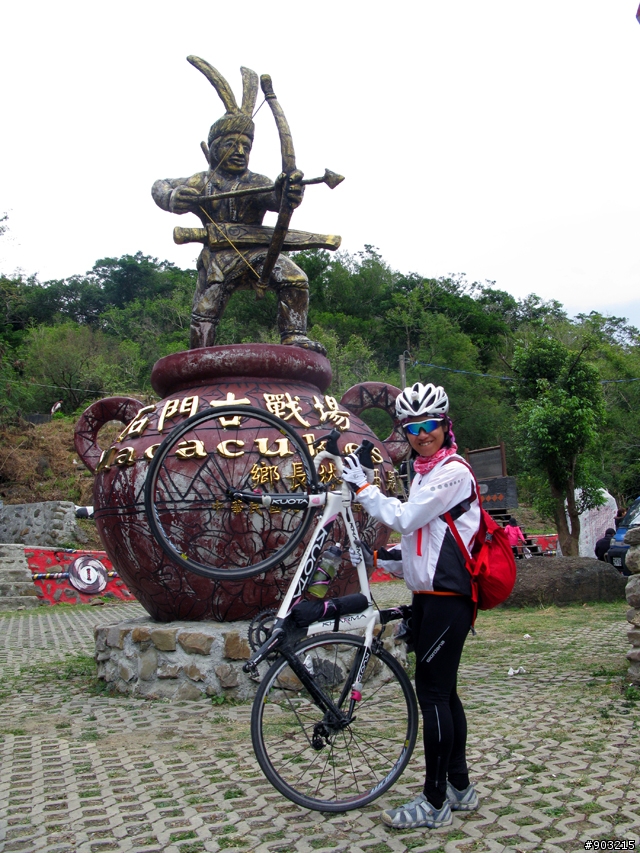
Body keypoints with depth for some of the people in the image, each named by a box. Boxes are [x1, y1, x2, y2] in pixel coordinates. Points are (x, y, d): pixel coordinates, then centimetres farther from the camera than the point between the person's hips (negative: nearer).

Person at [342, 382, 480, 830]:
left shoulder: (453, 471, -13)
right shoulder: (425, 473, 17)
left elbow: (405, 518, -21)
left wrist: (363, 486, -12)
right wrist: (395, 558, 9)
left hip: (447, 598, -9)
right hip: (429, 595, 9)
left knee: (432, 691, -4)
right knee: (442, 691, 14)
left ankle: (435, 803, 7)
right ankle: (460, 787, 27)